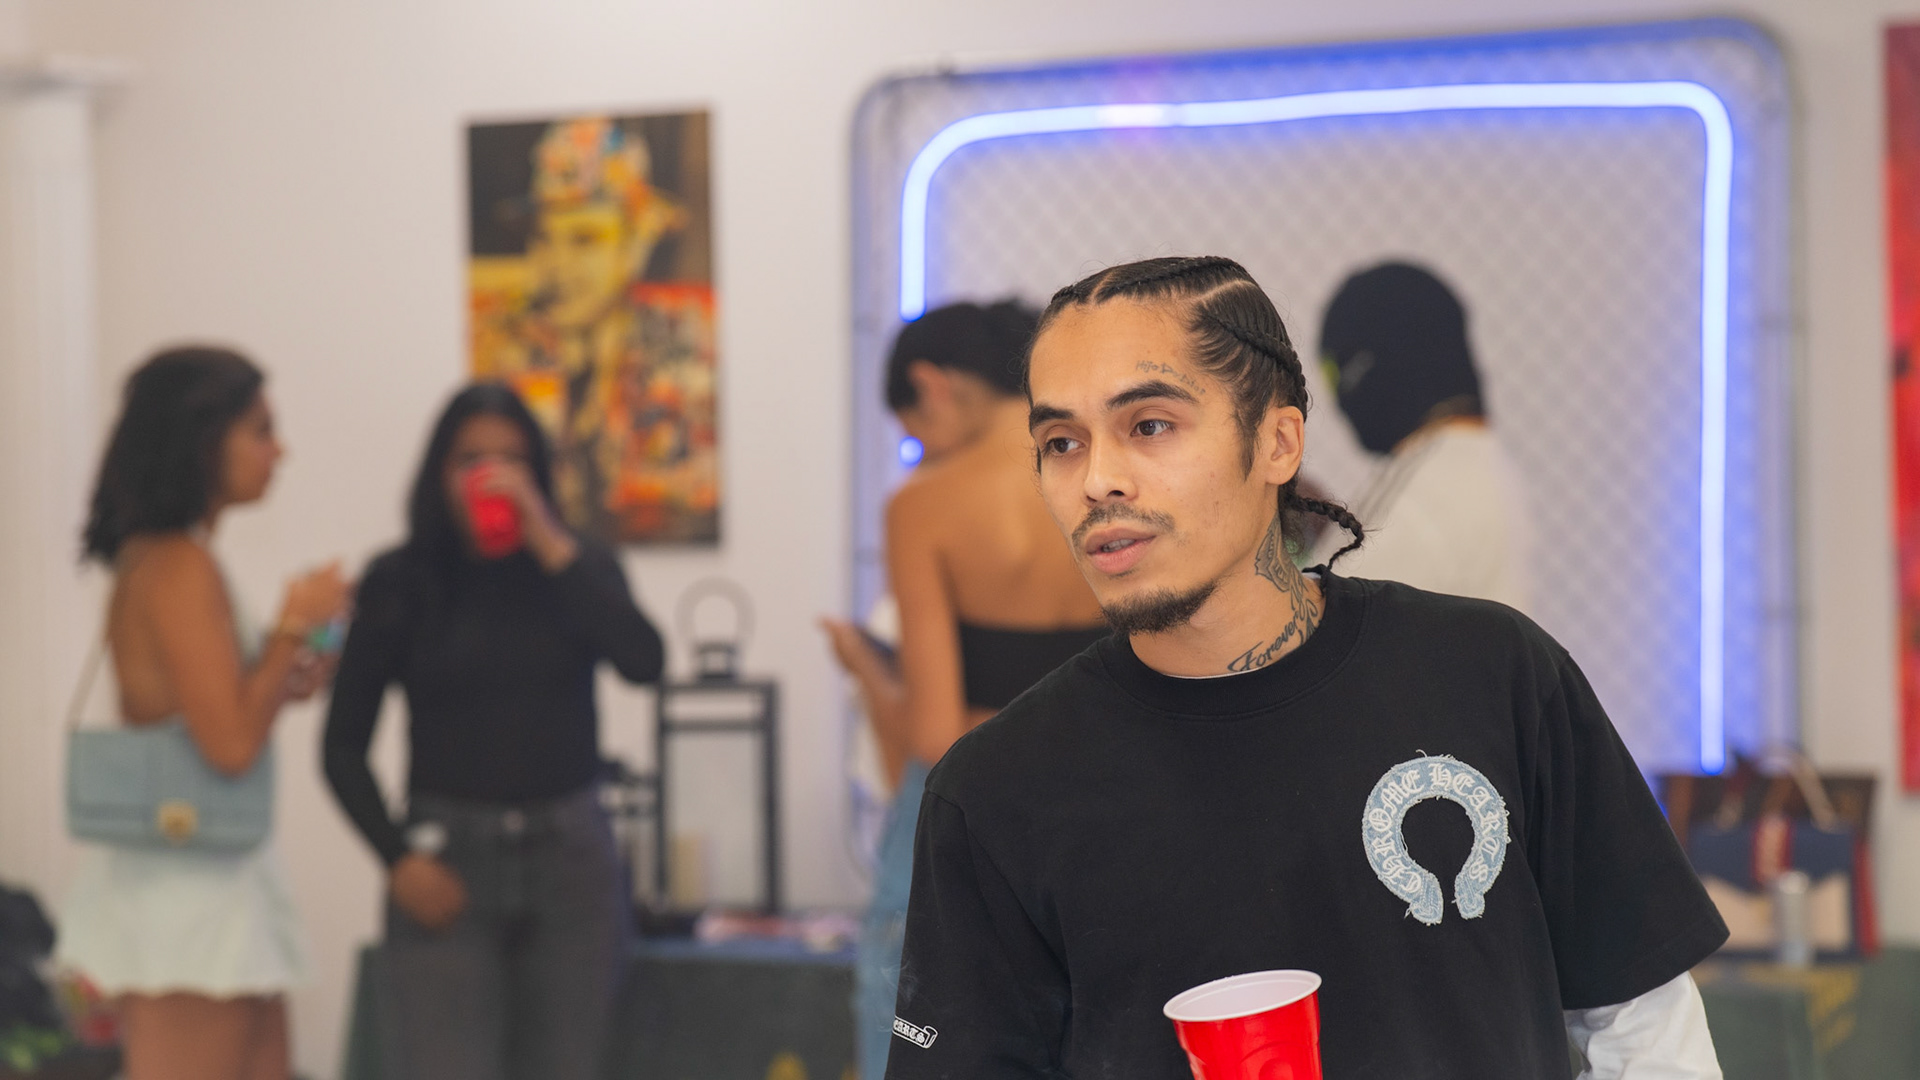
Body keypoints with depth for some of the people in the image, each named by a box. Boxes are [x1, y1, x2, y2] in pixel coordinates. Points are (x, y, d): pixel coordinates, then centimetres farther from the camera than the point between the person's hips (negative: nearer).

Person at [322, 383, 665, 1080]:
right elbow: (344, 743, 4)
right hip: (449, 864, -2)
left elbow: (642, 661, -13)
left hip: (570, 858, 2)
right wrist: (397, 857, -9)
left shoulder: (578, 570, 7)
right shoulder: (399, 584, 2)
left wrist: (549, 543, -14)